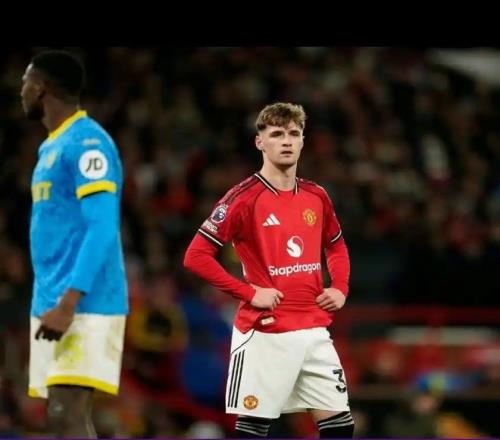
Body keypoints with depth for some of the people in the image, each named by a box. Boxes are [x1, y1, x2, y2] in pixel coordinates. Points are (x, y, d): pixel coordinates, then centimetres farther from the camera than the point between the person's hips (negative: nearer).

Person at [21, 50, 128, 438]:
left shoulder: (87, 142, -11)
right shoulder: (52, 147, 20)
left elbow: (102, 228, -19)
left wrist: (67, 304, -25)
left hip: (84, 308, -10)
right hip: (53, 306, 10)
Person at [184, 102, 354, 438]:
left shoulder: (317, 197, 9)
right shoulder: (244, 198, -9)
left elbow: (337, 247, 28)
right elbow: (196, 256, -11)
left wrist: (340, 289, 9)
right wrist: (250, 293, -14)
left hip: (314, 331, 6)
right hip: (265, 333, -6)